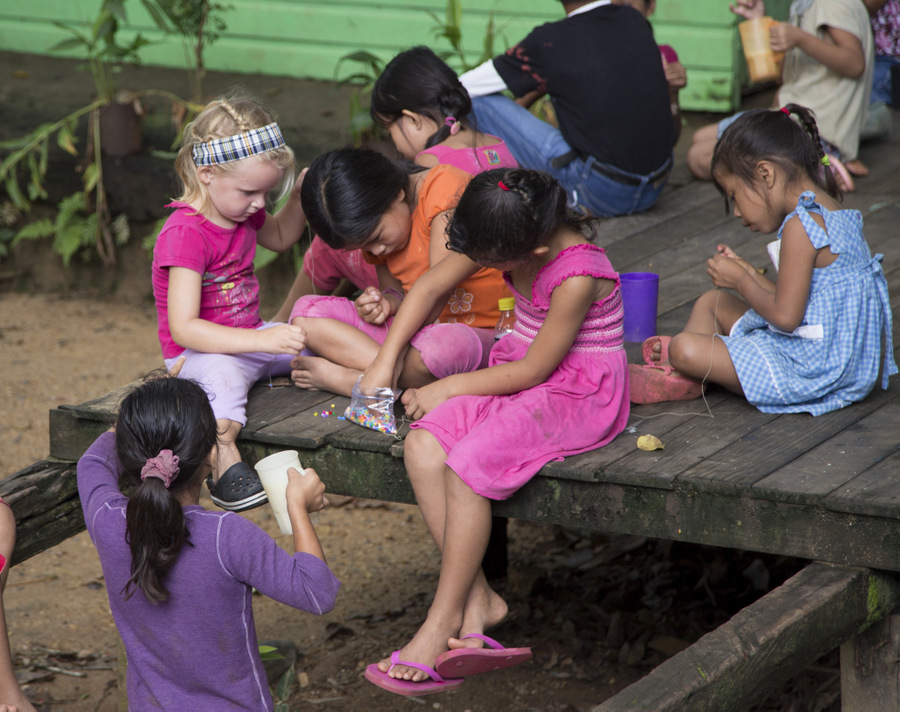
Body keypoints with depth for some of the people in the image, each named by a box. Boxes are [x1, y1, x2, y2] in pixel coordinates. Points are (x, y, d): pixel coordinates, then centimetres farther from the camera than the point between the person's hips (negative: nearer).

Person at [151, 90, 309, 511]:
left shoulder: (241, 212, 5)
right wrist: (262, 341, -40)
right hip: (199, 351, -9)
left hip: (249, 338, 9)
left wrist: (299, 197, 8)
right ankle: (224, 463, -39)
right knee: (223, 372, -41)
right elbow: (184, 327, -32)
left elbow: (280, 238, 30)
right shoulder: (185, 235, -25)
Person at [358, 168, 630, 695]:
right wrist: (384, 363, 3)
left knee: (466, 465, -28)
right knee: (422, 449, -16)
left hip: (577, 395, -8)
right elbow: (431, 287, 7)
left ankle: (442, 624, -15)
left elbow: (532, 370, -20)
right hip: (521, 375, 8)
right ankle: (477, 601, -14)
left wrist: (448, 388, -11)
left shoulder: (577, 277, -28)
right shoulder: (506, 236, -6)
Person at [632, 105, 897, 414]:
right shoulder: (830, 213, 11)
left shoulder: (801, 226, -21)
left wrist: (741, 280, -8)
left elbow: (785, 316, -23)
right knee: (711, 302, 22)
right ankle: (676, 374, 9)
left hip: (812, 370, -11)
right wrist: (747, 273, 8)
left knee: (685, 349, -17)